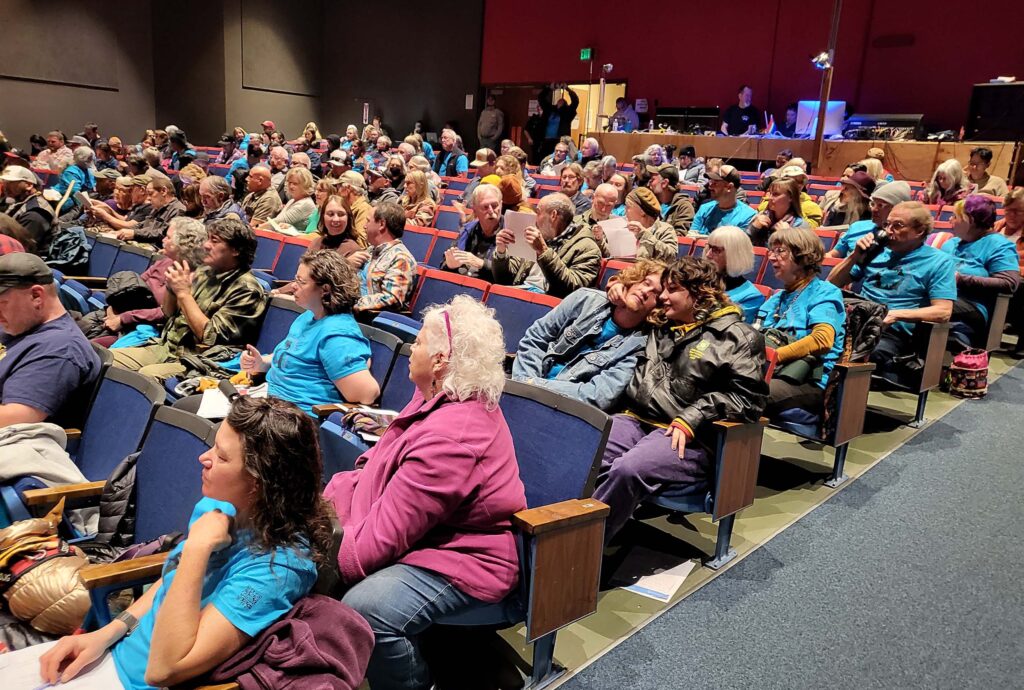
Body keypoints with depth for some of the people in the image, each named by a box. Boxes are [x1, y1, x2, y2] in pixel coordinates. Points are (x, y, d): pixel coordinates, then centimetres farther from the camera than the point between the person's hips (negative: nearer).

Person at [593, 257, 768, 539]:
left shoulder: (738, 337, 5)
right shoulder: (660, 329, 26)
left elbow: (747, 398, -5)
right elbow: (637, 377, 30)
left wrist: (691, 420, -14)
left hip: (690, 439, -6)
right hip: (635, 419, 6)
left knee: (628, 469, -34)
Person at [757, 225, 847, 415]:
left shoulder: (824, 293, 4)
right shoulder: (777, 297, 29)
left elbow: (823, 339, -13)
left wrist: (776, 355, -19)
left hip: (811, 383, -6)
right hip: (767, 372, 6)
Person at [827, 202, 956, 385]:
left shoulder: (940, 262, 8)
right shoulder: (877, 250, 21)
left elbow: (943, 312, -4)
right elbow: (832, 285, 21)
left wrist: (895, 314, -14)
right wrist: (855, 256, 7)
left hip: (892, 333, -4)